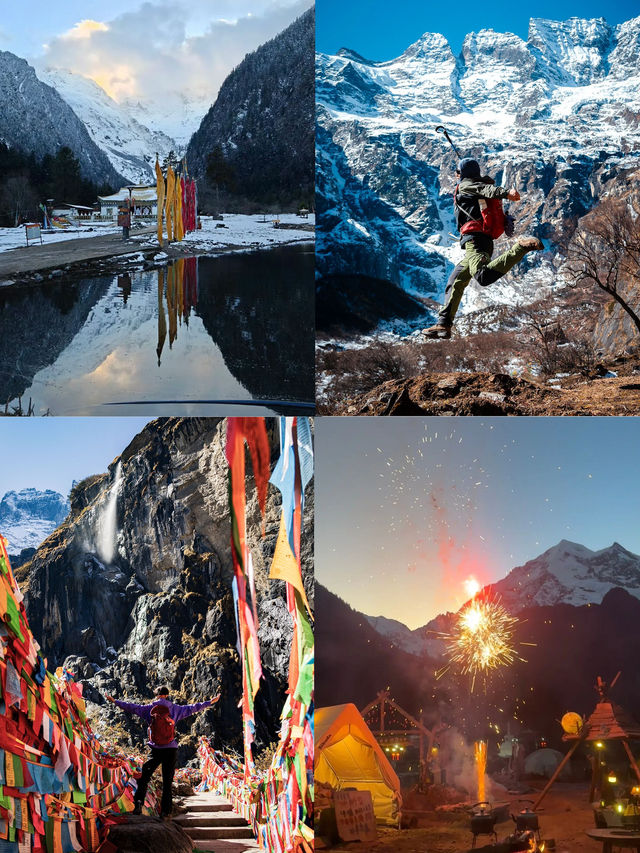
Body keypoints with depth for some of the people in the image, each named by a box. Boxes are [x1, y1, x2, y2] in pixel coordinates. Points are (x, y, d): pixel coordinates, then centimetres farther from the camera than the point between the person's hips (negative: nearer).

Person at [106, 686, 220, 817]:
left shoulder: (149, 709, 3)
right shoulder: (174, 709, 4)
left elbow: (132, 707, 6)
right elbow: (192, 708, 8)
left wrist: (116, 701, 15)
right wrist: (210, 702, 16)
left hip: (156, 750, 0)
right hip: (171, 750, 0)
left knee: (144, 777, 9)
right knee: (167, 781, 5)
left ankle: (139, 801, -10)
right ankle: (166, 811, 1)